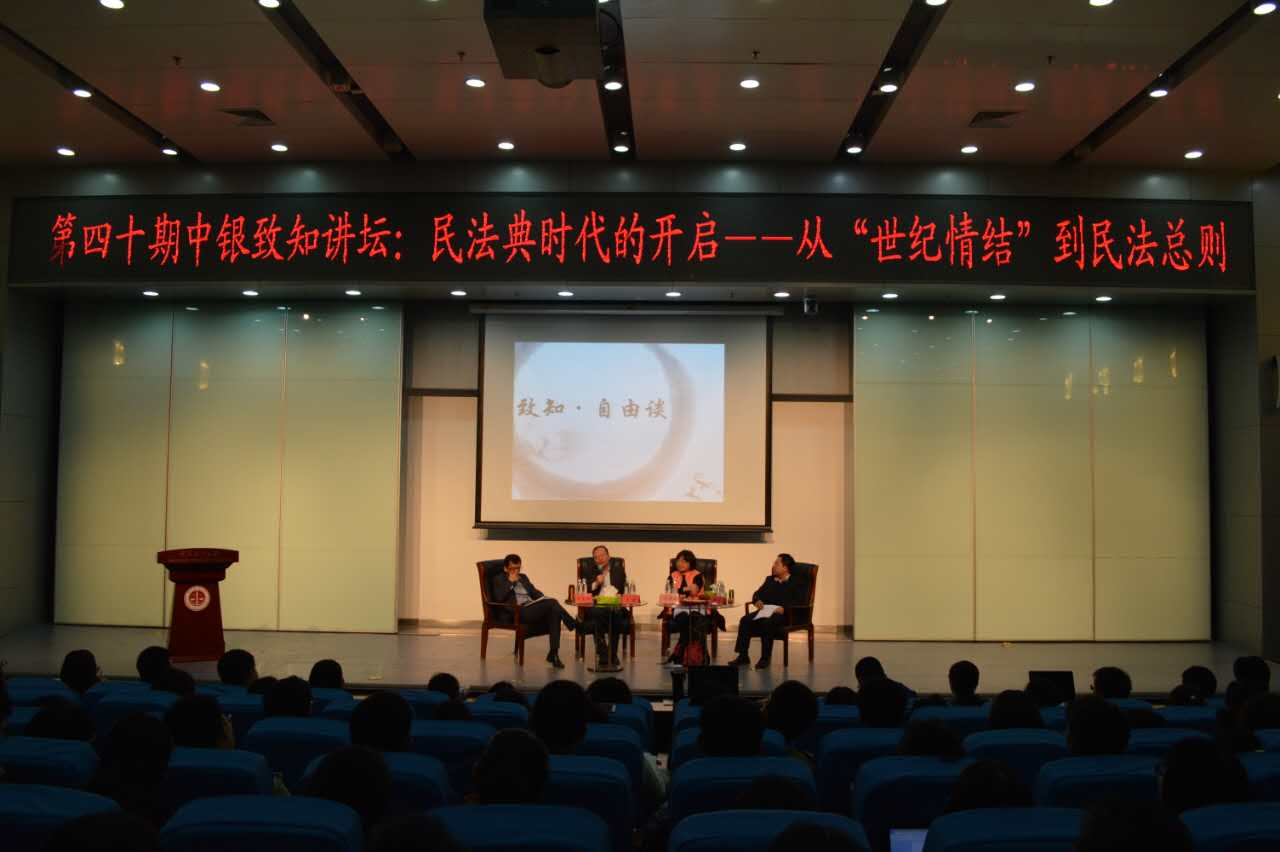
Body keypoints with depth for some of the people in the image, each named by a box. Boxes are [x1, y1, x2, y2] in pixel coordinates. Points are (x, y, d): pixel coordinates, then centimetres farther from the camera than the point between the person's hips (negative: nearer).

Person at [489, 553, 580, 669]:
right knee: (551, 603, -28)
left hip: (532, 609, 6)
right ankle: (576, 626, -22)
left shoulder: (523, 578, 28)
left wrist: (545, 600, 0)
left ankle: (554, 653, -27)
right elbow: (499, 598, -7)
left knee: (554, 612, -28)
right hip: (514, 613, -6)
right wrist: (510, 582, -5)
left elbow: (535, 593, 20)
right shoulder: (499, 579, 10)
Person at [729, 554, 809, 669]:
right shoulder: (769, 580, 24)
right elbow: (758, 593, 21)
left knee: (767, 623, -36)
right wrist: (757, 600, -4)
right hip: (765, 611, 6)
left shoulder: (797, 582, 2)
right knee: (745, 620, -20)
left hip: (785, 614, -6)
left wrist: (784, 608, -26)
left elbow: (800, 602, -10)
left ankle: (765, 658, -25)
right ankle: (743, 656, -17)